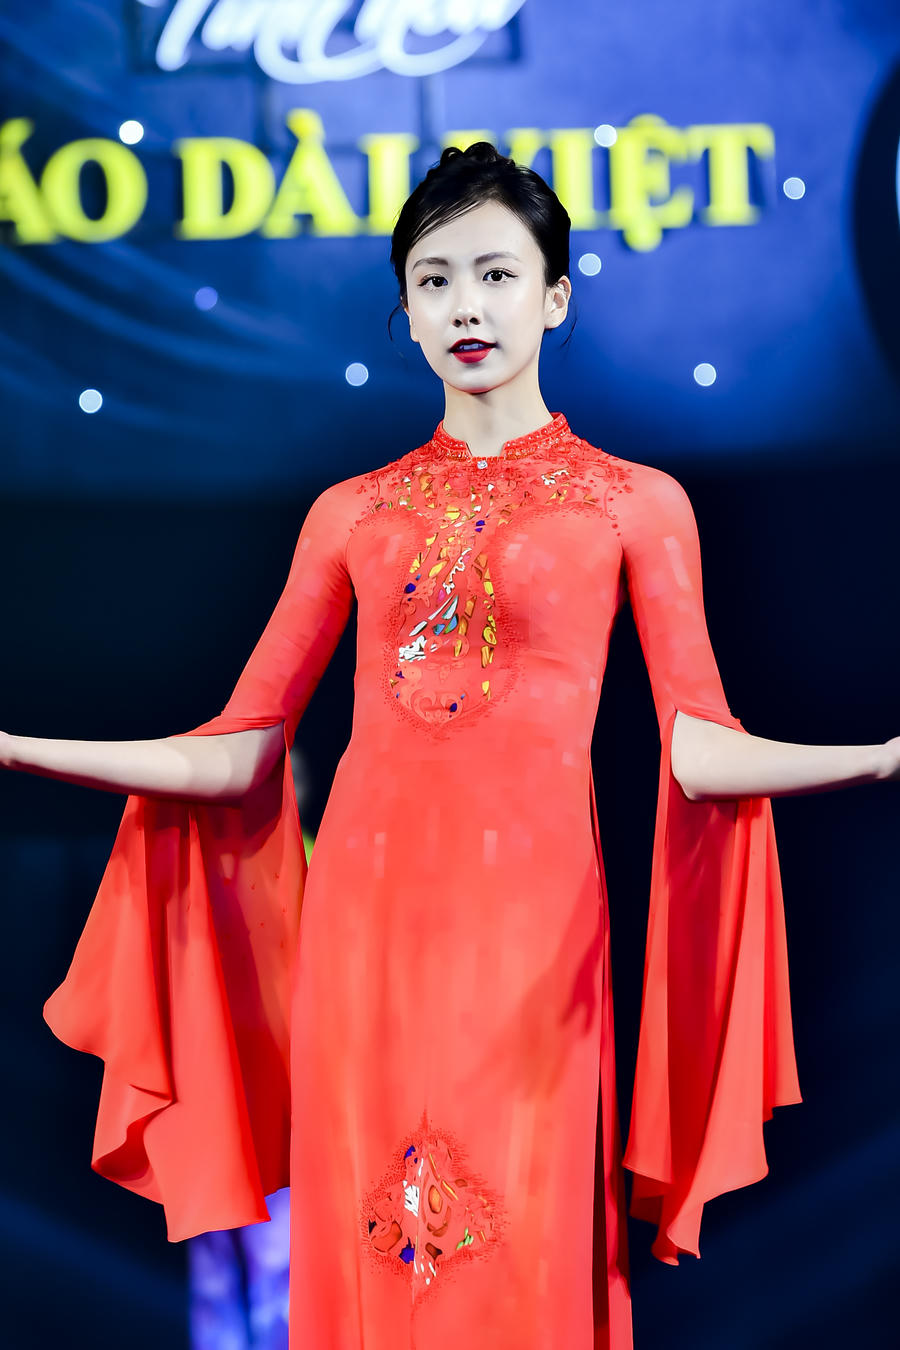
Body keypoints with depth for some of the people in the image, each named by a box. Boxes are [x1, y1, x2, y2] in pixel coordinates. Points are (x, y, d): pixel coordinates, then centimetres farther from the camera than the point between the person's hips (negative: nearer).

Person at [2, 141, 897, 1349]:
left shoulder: (635, 502, 6)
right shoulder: (352, 511, 11)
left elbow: (701, 751, -2)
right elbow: (235, 754, 8)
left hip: (529, 913, -2)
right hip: (365, 909, 2)